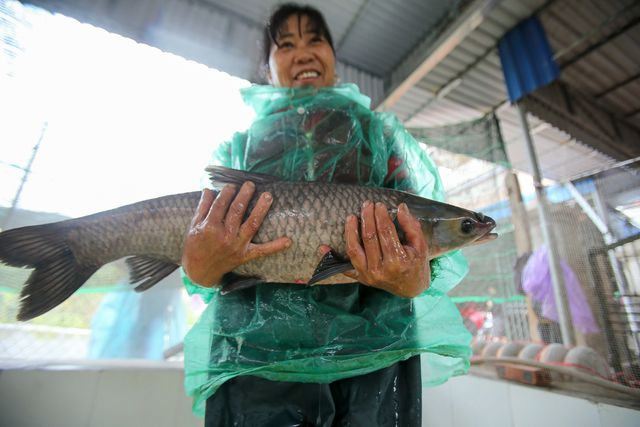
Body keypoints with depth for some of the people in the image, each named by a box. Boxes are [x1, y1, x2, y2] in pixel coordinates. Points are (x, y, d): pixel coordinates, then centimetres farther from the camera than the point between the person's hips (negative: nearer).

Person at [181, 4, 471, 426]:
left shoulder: (381, 131, 16)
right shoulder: (238, 145, 17)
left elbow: (421, 223, 7)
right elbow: (205, 241, 12)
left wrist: (416, 278, -15)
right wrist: (201, 271, -12)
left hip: (373, 342, 1)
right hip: (253, 350, 1)